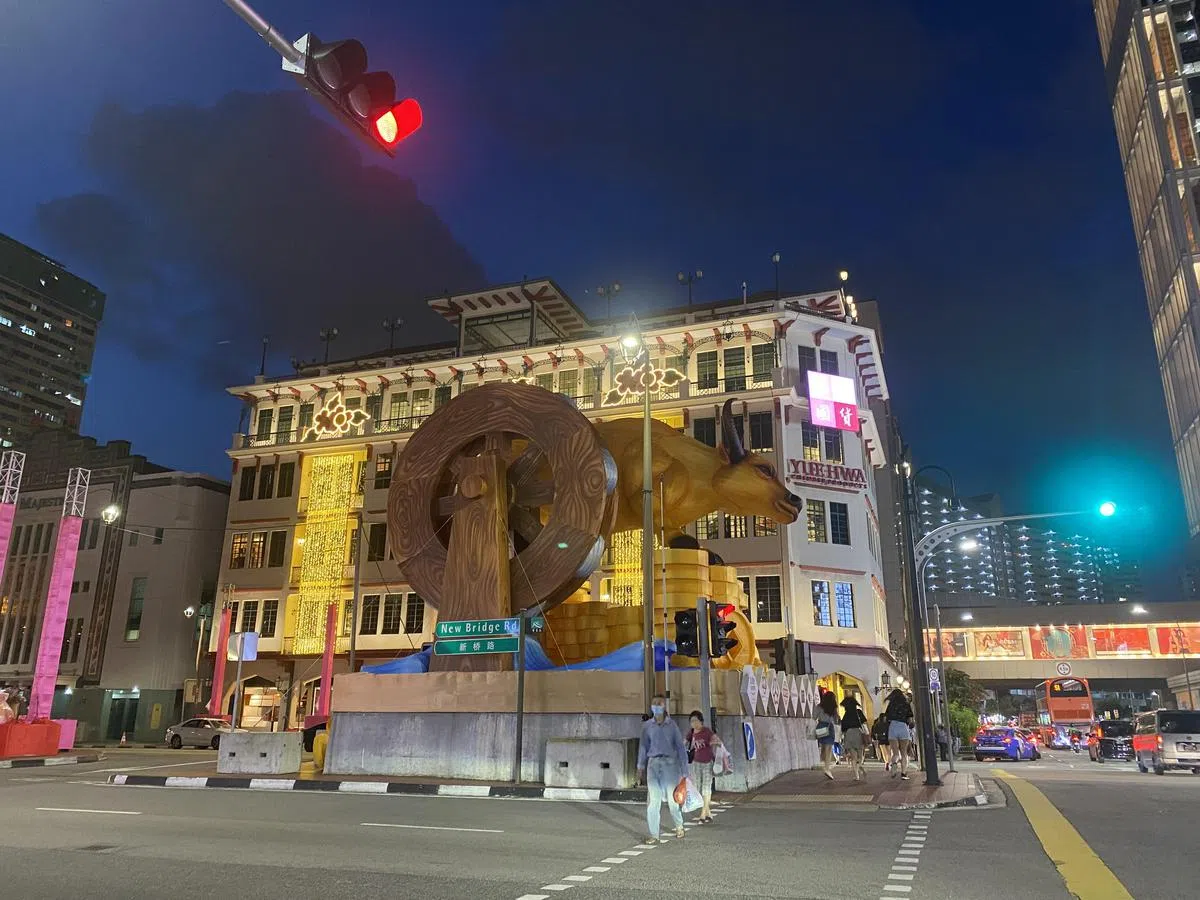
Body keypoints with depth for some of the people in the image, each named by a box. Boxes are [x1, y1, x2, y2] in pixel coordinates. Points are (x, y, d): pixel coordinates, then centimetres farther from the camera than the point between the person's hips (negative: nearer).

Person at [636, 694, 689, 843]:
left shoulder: (671, 725, 1)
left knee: (672, 798, 3)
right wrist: (640, 767, 8)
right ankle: (654, 835, 7)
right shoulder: (647, 725, 5)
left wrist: (684, 769, -1)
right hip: (653, 763, 2)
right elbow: (643, 746, 12)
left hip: (669, 763, -1)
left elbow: (680, 746, 2)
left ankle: (679, 826, 30)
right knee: (653, 800, -2)